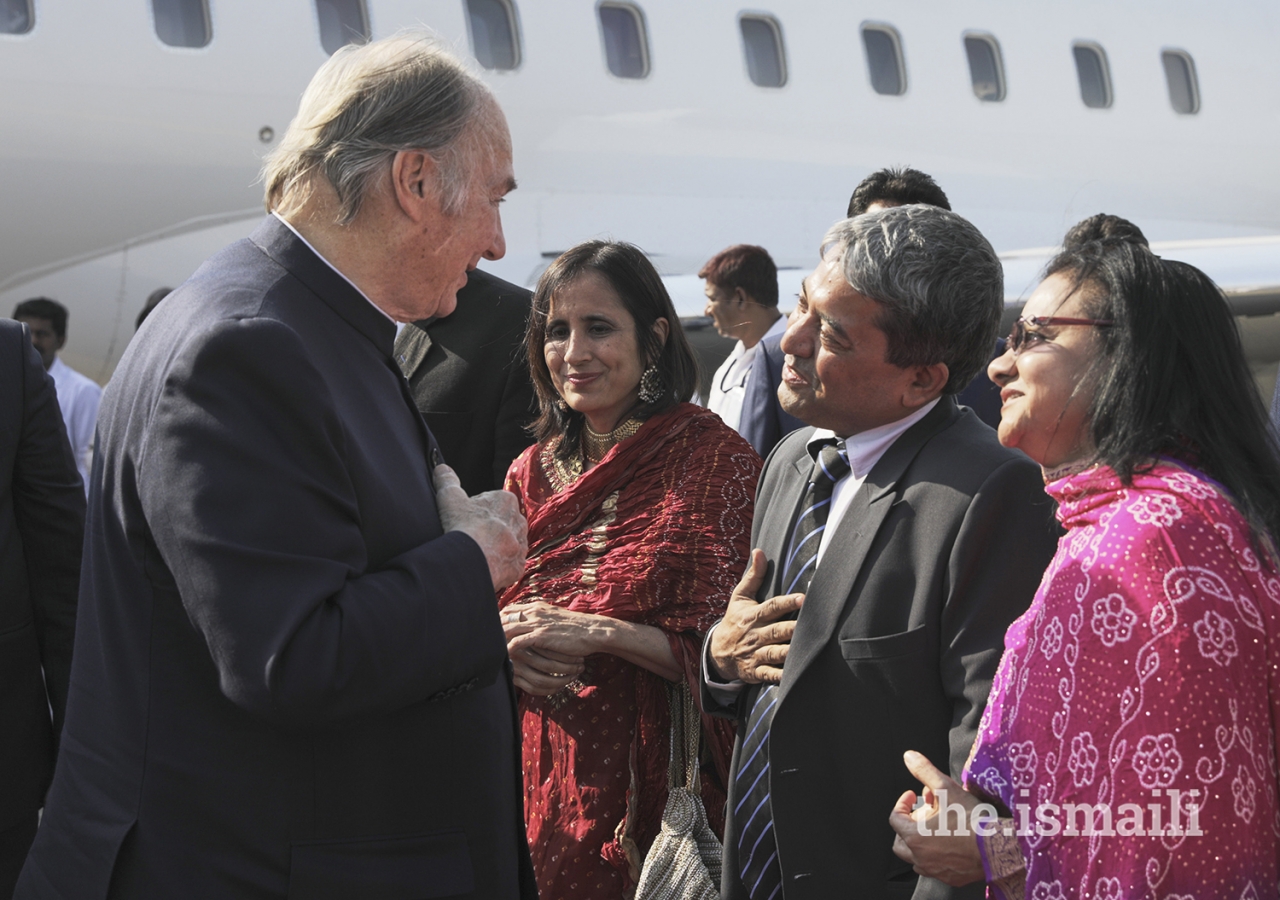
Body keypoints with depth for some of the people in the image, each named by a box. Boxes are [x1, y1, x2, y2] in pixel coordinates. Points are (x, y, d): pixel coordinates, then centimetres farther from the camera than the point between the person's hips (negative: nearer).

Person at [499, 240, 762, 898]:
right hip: (547, 782, 5)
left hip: (663, 783, -4)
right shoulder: (534, 471, 8)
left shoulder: (715, 460, -9)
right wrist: (502, 642, -8)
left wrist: (602, 633, -22)